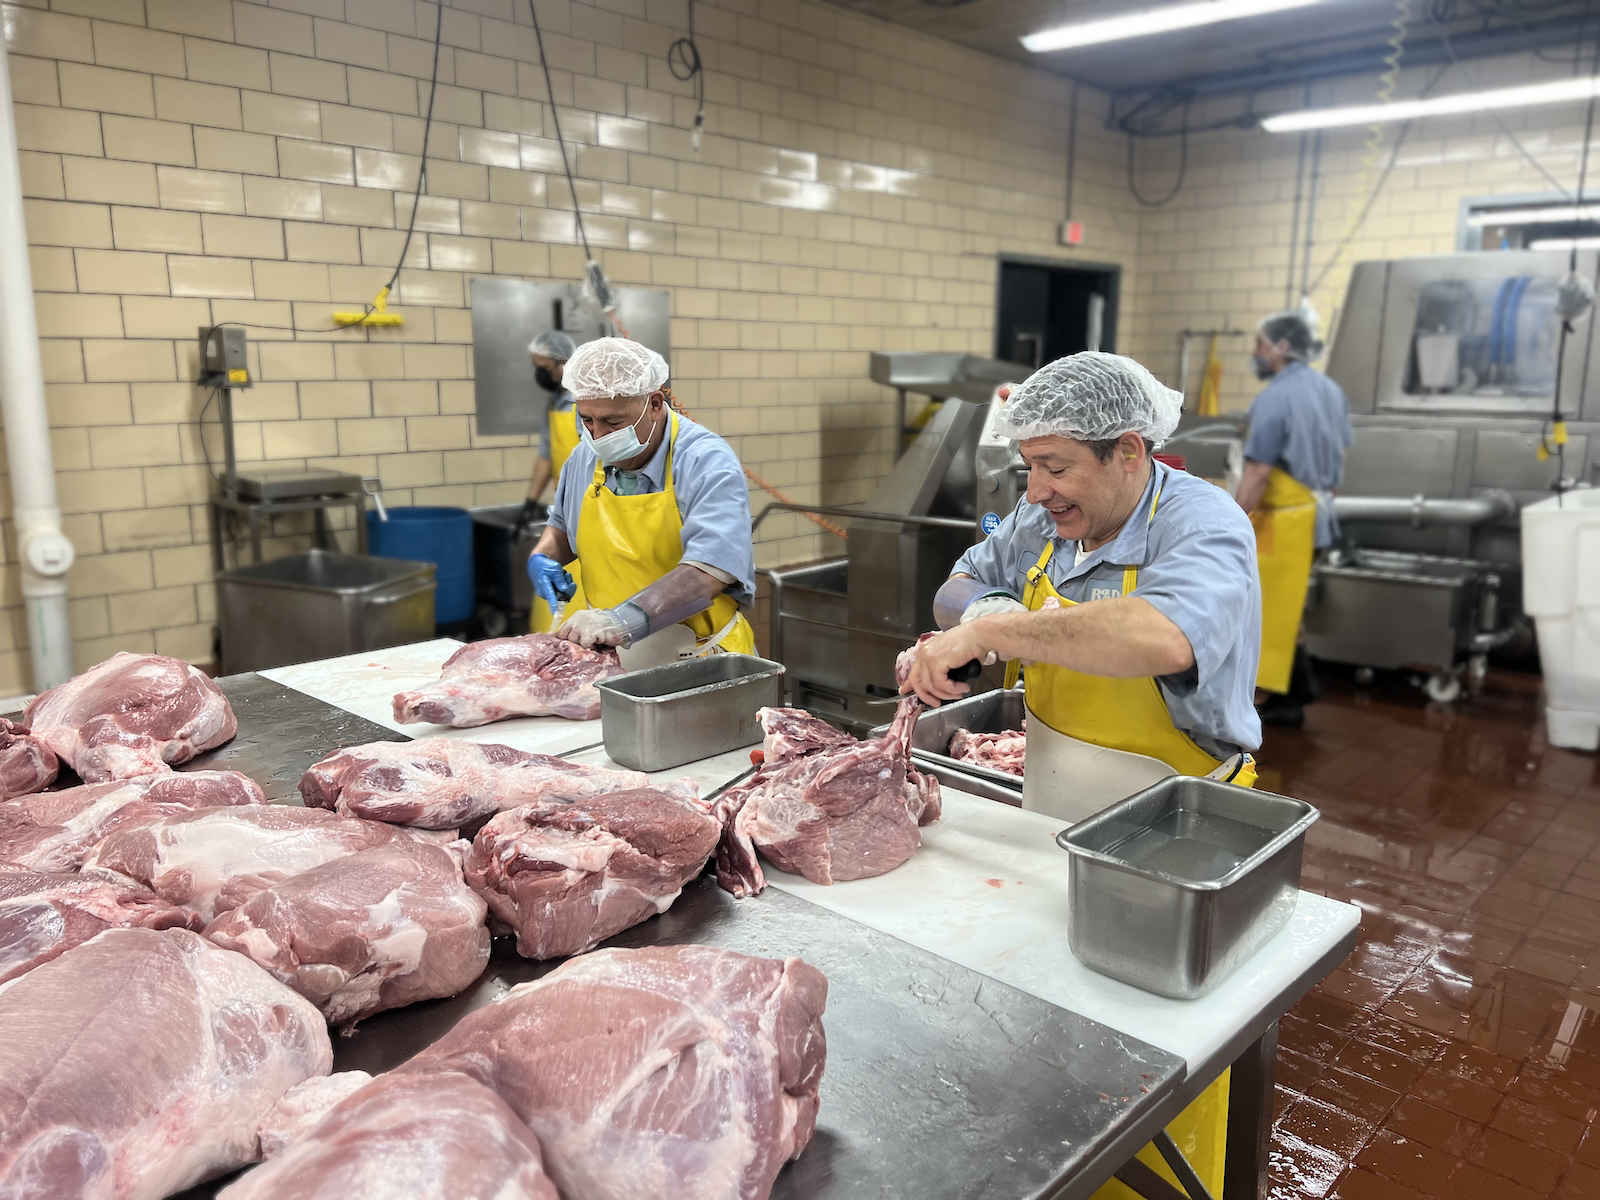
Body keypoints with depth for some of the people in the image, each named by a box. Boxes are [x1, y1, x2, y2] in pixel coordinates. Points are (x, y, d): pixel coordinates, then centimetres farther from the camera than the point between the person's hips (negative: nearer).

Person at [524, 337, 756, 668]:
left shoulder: (708, 463, -14)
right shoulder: (585, 458, 7)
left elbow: (710, 571, -29)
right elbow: (562, 523, 29)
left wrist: (626, 620, -38)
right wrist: (543, 557, 7)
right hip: (605, 658, 4)